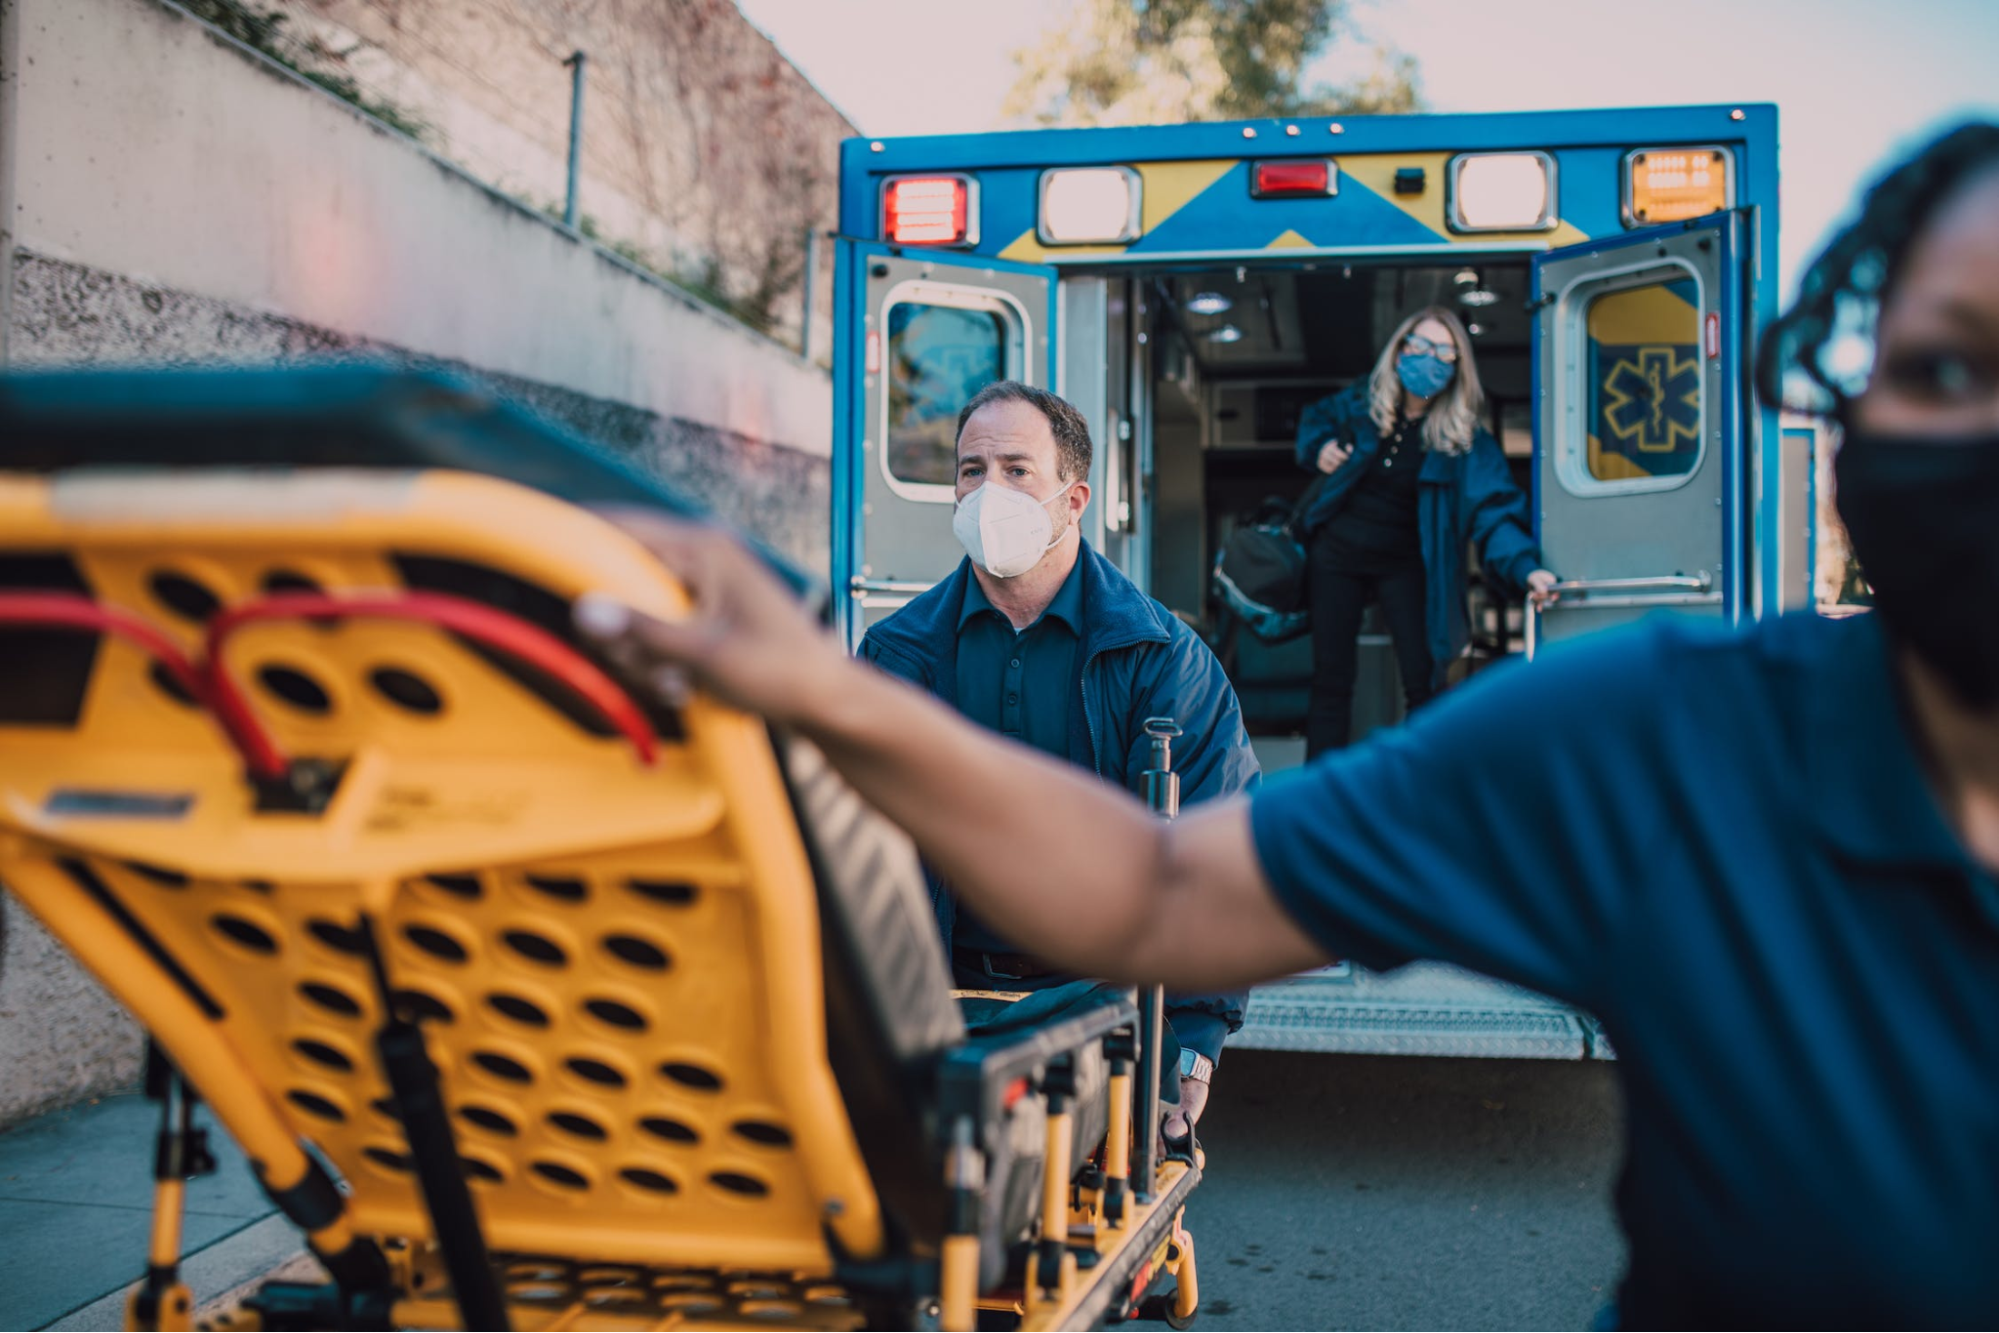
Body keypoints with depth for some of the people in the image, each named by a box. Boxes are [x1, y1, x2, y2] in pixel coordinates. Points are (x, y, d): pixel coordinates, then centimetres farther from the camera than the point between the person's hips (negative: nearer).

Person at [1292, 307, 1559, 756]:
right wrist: (1319, 448, -5)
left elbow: (1494, 509, -22)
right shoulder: (1362, 401, -4)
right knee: (1331, 681, 5)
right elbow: (1315, 418, 18)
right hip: (1337, 553, 2)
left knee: (1424, 685, -7)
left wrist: (1524, 567, -38)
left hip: (1403, 563, -1)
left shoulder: (1465, 438, -12)